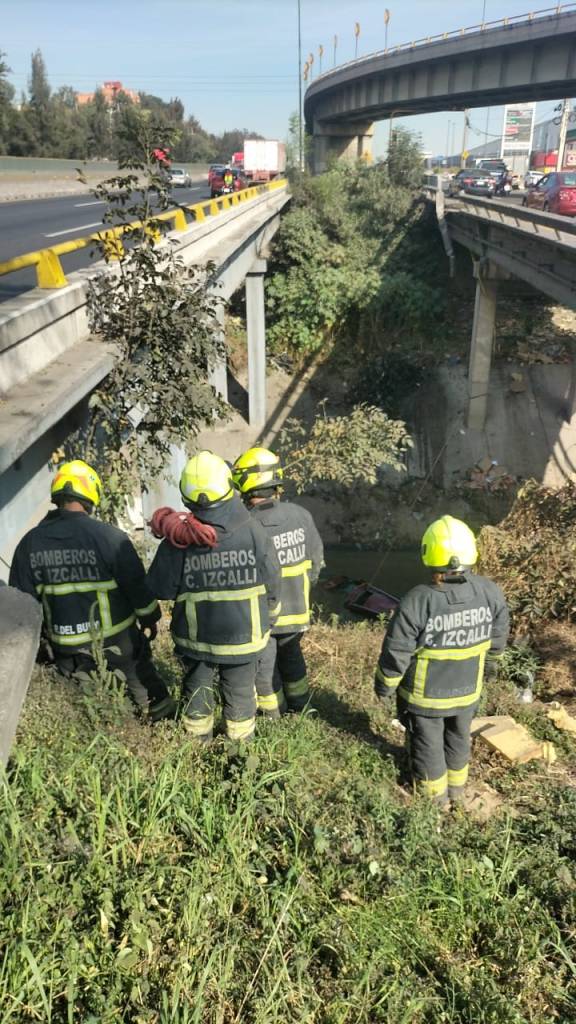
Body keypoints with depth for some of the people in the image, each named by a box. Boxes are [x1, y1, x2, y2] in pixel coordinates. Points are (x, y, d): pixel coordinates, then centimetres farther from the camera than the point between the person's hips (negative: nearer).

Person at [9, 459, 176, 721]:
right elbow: (137, 586, -12)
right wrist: (150, 619, 6)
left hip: (65, 645, 3)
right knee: (141, 681, 20)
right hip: (116, 639, -3)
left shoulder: (30, 543, -6)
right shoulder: (109, 537, -19)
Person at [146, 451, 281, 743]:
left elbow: (161, 589, -8)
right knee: (240, 692, 19)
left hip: (195, 636, 0)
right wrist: (269, 614, 10)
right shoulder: (251, 530, -18)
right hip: (243, 634, 0)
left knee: (197, 690, 22)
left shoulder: (176, 540, -19)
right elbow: (271, 582, -10)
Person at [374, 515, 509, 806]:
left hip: (424, 693, -3)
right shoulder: (491, 593, -19)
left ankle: (435, 792, 42)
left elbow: (396, 653, -21)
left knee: (427, 740, 21)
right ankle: (456, 784, 49)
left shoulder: (417, 602, -32)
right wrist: (490, 662, 20)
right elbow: (497, 639, -1)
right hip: (468, 689, 3)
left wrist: (384, 686, -3)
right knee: (459, 735, 28)